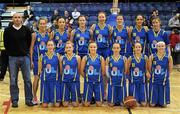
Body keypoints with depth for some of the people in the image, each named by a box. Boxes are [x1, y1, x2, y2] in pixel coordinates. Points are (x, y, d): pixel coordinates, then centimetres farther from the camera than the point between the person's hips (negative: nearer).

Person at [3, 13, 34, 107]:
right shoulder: (8, 30, 0)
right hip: (13, 58, 0)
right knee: (13, 81, 5)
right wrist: (11, 53, 4)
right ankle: (14, 100, 15)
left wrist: (25, 51, 4)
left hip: (25, 57, 0)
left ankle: (28, 100, 14)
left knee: (27, 79, 4)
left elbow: (29, 42, 8)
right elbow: (6, 44, 5)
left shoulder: (26, 30, 2)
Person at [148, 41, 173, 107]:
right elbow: (149, 68, 1)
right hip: (154, 79, 0)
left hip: (164, 79, 0)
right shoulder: (152, 57, -5)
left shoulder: (168, 57, -5)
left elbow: (170, 69, 2)